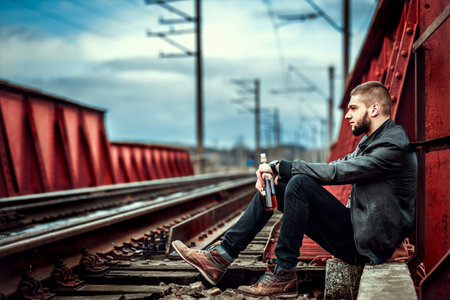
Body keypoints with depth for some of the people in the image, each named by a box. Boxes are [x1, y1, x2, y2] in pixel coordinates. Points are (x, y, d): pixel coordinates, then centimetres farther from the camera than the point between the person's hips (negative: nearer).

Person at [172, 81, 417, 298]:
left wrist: (280, 167, -14)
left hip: (369, 243, -9)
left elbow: (335, 172, -23)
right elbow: (334, 168, 8)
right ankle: (221, 257, -4)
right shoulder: (370, 140, 16)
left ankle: (283, 275, -19)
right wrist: (275, 173, -7)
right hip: (355, 230, 9)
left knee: (300, 184, -26)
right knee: (273, 187, 2)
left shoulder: (393, 145, -16)